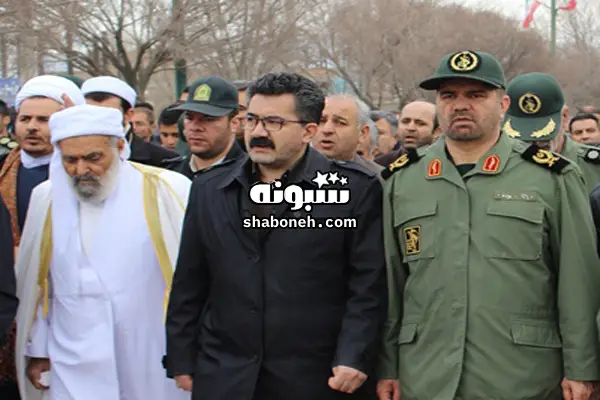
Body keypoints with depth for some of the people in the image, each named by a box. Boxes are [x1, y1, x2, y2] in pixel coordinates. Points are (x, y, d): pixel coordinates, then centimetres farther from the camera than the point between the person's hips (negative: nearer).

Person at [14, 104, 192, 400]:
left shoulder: (165, 191, -8)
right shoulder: (47, 199, 3)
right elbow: (36, 286, 11)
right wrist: (37, 350, 13)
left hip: (154, 368, -2)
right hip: (75, 373, 2)